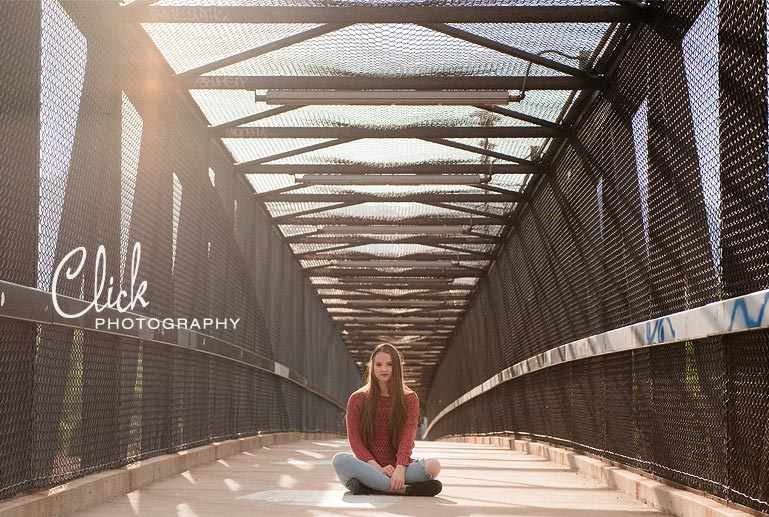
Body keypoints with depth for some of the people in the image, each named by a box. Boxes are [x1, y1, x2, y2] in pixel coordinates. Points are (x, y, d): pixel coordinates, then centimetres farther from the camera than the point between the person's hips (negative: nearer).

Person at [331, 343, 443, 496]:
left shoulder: (409, 398, 7)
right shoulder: (357, 399, 6)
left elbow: (408, 436, -6)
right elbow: (354, 439, -2)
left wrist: (400, 469, -25)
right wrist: (378, 469, -18)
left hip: (396, 467, 0)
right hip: (368, 466, 0)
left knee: (433, 466, -29)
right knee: (339, 460, -33)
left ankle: (368, 487, -31)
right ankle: (403, 489, -34)